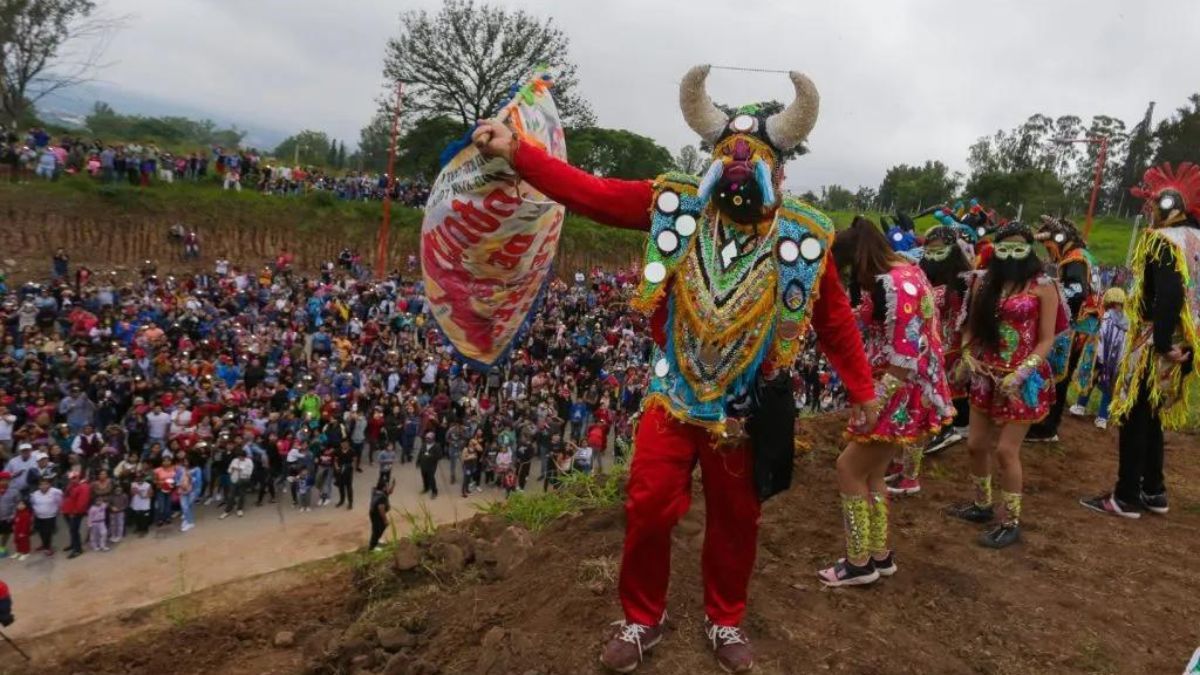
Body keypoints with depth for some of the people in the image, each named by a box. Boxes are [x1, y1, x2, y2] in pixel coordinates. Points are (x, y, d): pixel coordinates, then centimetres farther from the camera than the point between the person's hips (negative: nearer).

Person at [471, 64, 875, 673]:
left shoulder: (801, 236, -5)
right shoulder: (676, 203, -5)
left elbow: (835, 320, 3)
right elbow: (592, 193, -8)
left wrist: (861, 390, 8)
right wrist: (516, 151, -14)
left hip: (745, 407, 0)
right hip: (674, 394, 0)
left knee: (734, 518, 13)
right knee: (648, 506, 3)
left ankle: (725, 622, 39)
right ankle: (641, 619, 29)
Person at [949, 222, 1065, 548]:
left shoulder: (1043, 285, -8)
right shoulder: (986, 283, 7)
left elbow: (1047, 339, -10)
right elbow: (972, 327, 10)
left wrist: (1021, 372, -20)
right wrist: (967, 356, -7)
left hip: (1022, 379, -6)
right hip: (987, 375, 6)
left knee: (1006, 450, -5)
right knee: (975, 444, 12)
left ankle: (1011, 523, 10)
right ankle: (982, 505, 33)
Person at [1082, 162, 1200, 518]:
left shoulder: (1163, 241, -15)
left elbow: (1169, 295, -27)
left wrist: (1160, 343, -23)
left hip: (1156, 347, -9)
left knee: (1132, 417, -2)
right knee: (1151, 416, 18)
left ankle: (1126, 498, 4)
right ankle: (1154, 493, 25)